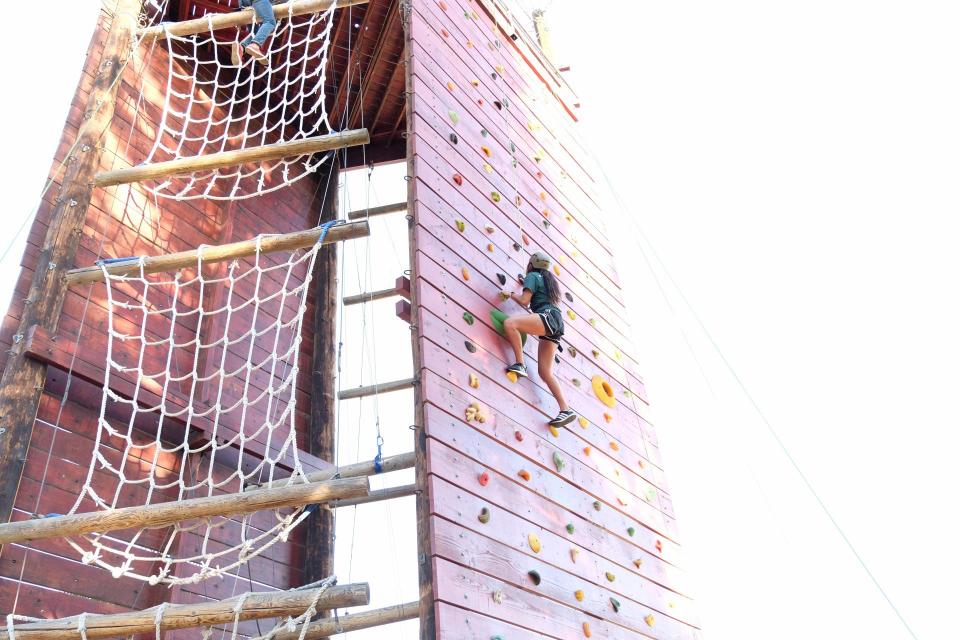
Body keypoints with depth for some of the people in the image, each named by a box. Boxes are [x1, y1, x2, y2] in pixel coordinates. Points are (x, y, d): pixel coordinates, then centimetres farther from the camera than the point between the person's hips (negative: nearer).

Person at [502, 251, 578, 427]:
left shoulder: (532, 276, 5)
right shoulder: (547, 279, 30)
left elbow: (524, 301, -5)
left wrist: (512, 295, 14)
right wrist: (525, 283, 51)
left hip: (548, 317, -9)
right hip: (555, 323, 9)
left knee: (509, 323, -25)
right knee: (545, 372, 3)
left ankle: (520, 365, -26)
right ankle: (566, 410, -5)